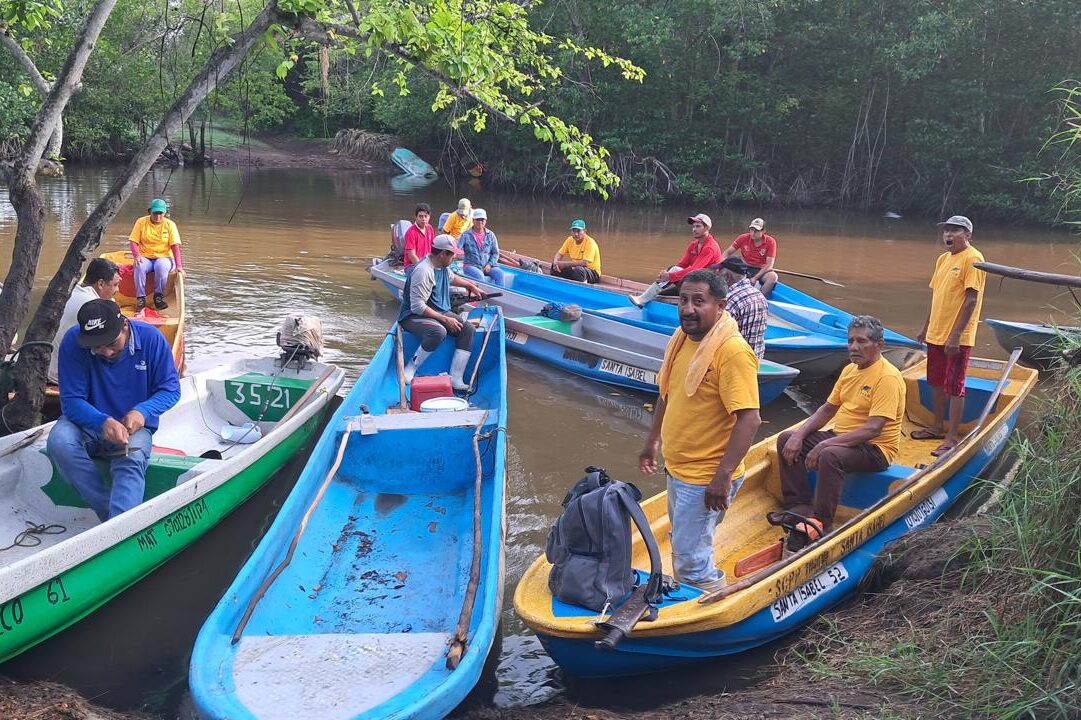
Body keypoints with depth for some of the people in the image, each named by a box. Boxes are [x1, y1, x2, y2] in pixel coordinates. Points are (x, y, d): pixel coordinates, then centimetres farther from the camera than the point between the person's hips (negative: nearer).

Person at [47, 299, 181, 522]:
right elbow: (71, 401, -16)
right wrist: (103, 422, -35)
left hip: (133, 427, -1)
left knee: (131, 461, -34)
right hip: (88, 423, 1)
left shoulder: (150, 338, -13)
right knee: (59, 441, -32)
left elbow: (170, 389, -5)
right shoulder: (73, 342, -15)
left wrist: (142, 412, -25)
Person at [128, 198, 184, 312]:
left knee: (161, 266, -36)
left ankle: (158, 296, -19)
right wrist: (136, 256, -21)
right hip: (145, 257, 1)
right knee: (139, 266, -34)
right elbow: (133, 241, 0)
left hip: (164, 257, -1)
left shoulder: (170, 225, 0)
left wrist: (179, 265, -18)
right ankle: (141, 298, -24)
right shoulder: (141, 222, 2)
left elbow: (175, 246, -6)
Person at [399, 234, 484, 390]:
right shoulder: (423, 271, -25)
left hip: (439, 312, 9)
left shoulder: (443, 266, 5)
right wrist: (445, 320, -26)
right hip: (413, 317, -9)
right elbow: (418, 307, -28)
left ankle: (456, 379, -15)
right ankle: (409, 371, -22)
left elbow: (451, 278, 33)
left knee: (468, 329, -10)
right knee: (438, 332, -38)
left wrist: (471, 286, 34)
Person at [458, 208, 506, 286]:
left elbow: (495, 253, 10)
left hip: (488, 266, 3)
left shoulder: (490, 235, 9)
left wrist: (490, 264, -5)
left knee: (499, 273, -25)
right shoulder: (466, 235, 2)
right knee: (479, 275, -34)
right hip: (471, 266, -3)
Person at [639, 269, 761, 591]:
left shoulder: (732, 351, -22)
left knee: (691, 558, -2)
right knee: (683, 545, 24)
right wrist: (652, 442, 24)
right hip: (677, 468, 9)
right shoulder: (680, 339, 4)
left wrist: (723, 476, -29)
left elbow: (749, 419, -26)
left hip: (706, 477, -9)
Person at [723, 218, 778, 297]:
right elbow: (727, 253, 3)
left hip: (761, 271, -1)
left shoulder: (770, 242, -8)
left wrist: (755, 278, -23)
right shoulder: (743, 238, -3)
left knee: (773, 276, -34)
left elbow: (769, 265, -13)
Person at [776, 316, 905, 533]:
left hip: (875, 448, -9)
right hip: (841, 437, 9)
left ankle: (823, 525, -26)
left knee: (830, 455, -37)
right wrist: (799, 435, -2)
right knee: (786, 440, -1)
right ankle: (800, 507, -3)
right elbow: (828, 409, 15)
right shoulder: (850, 369, 10)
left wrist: (824, 445, -29)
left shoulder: (888, 377, -18)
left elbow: (873, 429, -26)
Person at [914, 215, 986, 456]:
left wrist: (955, 336, -21)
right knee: (937, 382, 17)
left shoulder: (973, 259, -14)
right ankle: (938, 427, 30)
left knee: (954, 387, -2)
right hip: (936, 334, 8)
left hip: (957, 338, -8)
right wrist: (926, 327, 19)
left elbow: (971, 299, -18)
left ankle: (952, 437, 4)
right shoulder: (943, 259, 11)